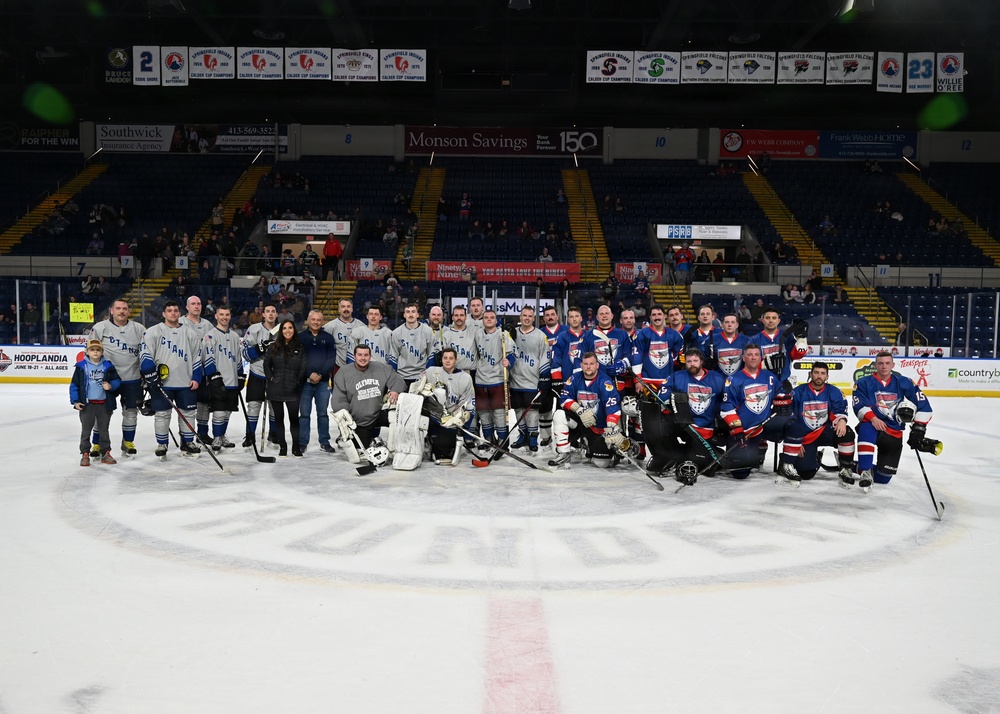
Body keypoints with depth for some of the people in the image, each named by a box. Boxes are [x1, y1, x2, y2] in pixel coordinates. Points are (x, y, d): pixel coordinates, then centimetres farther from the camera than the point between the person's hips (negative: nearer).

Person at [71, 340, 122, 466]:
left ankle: (105, 453, 22)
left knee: (104, 430, 12)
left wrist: (111, 386, -16)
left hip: (104, 404, 2)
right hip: (87, 404, -2)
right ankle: (85, 454, 13)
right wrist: (75, 401, -7)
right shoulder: (81, 366, -4)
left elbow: (117, 380, 6)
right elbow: (74, 385, -1)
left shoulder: (108, 366, 0)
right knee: (86, 430, 6)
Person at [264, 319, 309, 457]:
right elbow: (266, 363, 10)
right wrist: (270, 378, 0)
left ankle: (296, 446, 9)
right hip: (276, 389, 2)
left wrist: (298, 381, -4)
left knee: (294, 418, -2)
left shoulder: (300, 348, 0)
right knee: (279, 418, 8)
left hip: (293, 390, -2)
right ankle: (282, 446, 18)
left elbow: (304, 367, 0)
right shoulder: (274, 347, 5)